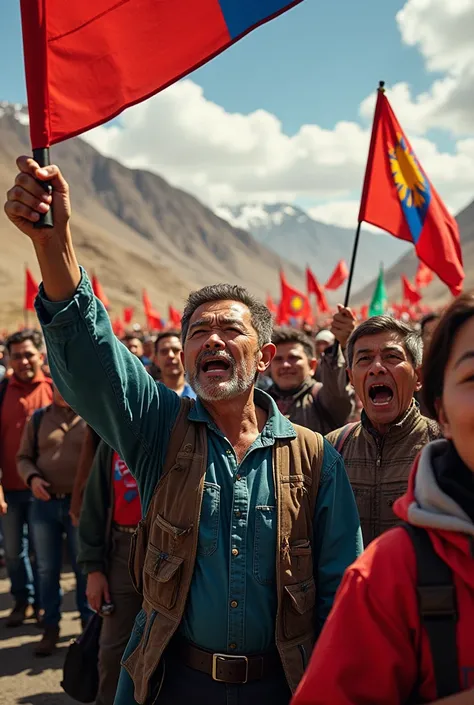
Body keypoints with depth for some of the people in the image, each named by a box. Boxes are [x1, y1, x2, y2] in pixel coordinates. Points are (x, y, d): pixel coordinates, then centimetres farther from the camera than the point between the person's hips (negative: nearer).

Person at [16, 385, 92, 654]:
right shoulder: (39, 418, 7)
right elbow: (23, 457, 10)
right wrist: (31, 478, -10)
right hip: (45, 503, 3)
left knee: (84, 567, 7)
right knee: (47, 569, 9)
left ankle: (89, 624, 21)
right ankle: (51, 628, 22)